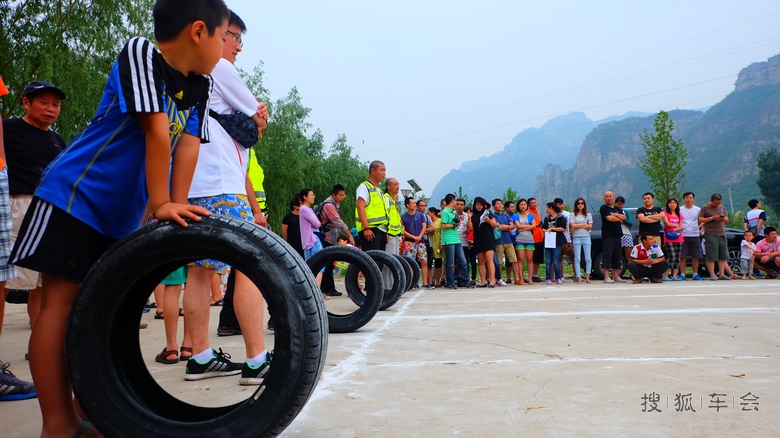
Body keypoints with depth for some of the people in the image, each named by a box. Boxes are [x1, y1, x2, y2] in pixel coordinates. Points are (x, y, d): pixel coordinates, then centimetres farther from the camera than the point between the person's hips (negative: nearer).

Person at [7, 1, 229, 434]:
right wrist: (161, 204, -27)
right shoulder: (140, 54, -16)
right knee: (61, 303, -5)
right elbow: (157, 131, -24)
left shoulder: (201, 86, 5)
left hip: (121, 213, 8)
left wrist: (178, 208, -14)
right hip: (73, 194, -7)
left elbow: (188, 145, -5)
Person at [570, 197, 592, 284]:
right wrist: (584, 224, -1)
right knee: (577, 258, -2)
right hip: (576, 238, -1)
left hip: (586, 237, 1)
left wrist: (578, 226, -5)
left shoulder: (588, 215, 12)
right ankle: (578, 277, -1)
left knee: (588, 258, -1)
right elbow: (572, 225, -6)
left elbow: (590, 226, 0)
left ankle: (587, 277, 6)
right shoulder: (573, 214, 7)